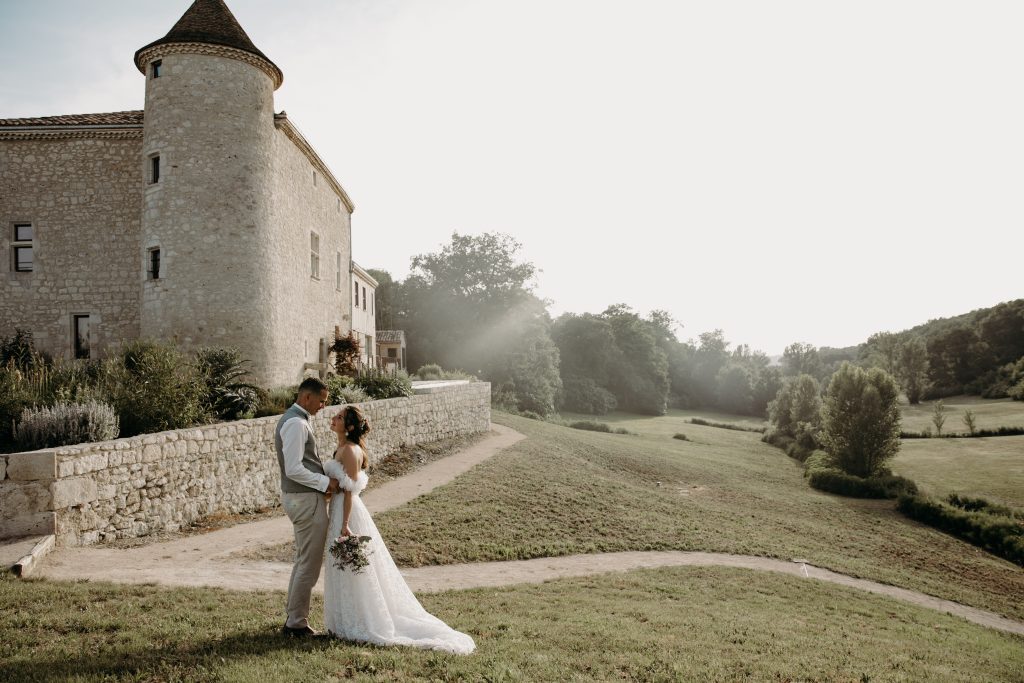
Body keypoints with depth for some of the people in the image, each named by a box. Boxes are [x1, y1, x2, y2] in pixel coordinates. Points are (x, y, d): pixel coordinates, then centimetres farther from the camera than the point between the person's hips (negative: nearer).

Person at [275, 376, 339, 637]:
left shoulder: (294, 419, 13)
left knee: (303, 561, 19)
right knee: (309, 564, 0)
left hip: (300, 497, 11)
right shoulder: (296, 424, -20)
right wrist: (326, 482, -16)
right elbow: (294, 470, -25)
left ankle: (294, 618, 29)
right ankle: (296, 623, 12)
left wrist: (324, 481, 9)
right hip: (306, 499, -11)